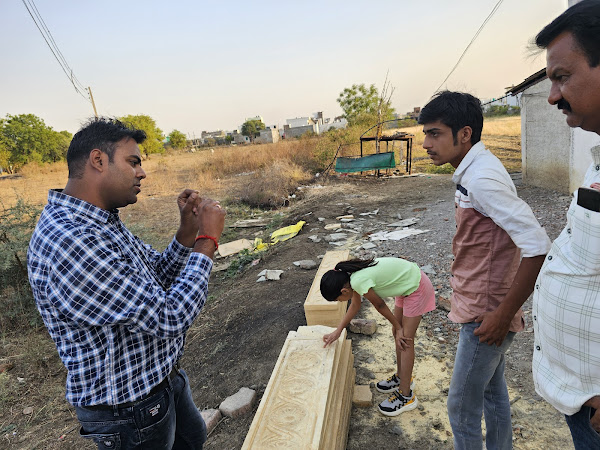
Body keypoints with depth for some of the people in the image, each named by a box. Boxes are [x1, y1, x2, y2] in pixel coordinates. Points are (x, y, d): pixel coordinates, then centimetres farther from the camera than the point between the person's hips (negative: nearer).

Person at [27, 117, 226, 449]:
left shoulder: (102, 222, 0)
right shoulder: (69, 241, -34)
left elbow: (159, 277, 8)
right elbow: (169, 318, -33)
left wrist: (188, 230, -8)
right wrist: (207, 241, -23)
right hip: (128, 411, -9)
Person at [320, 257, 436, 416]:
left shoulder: (360, 282, -30)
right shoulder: (350, 276, -4)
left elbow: (380, 306, -15)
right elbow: (355, 306, 10)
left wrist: (398, 328, 1)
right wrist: (337, 332, 11)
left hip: (417, 288, -9)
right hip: (407, 282, 9)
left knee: (405, 340, -1)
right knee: (397, 333, 17)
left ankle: (406, 396, 12)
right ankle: (401, 377, 36)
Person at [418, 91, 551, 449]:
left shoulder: (482, 178, -24)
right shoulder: (473, 171, 7)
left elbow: (538, 246, -29)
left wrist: (504, 314, -22)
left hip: (486, 316, -9)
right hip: (484, 308, 9)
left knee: (462, 407, 7)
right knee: (493, 393, 24)